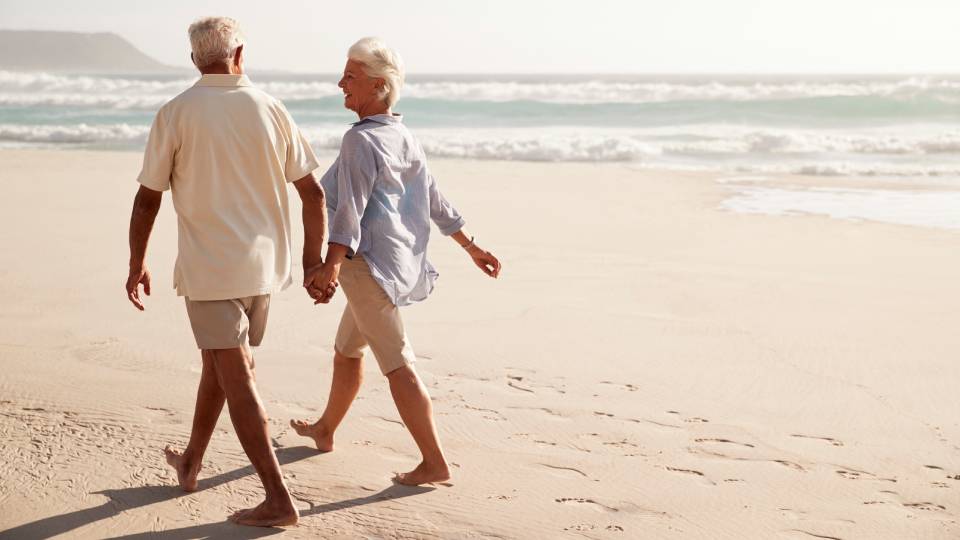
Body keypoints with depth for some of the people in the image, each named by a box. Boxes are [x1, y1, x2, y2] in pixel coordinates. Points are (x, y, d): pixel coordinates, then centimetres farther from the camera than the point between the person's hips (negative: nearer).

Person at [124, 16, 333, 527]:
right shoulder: (270, 110, 1)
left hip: (209, 266, -5)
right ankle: (191, 463, 38)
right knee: (219, 363, 22)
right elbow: (313, 192, 1)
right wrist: (313, 261, 10)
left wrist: (136, 264, 10)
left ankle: (277, 498, -7)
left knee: (236, 379, -4)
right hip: (262, 264, 5)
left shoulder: (175, 114, -7)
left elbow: (147, 200, -3)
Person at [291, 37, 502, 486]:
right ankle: (325, 430, 41)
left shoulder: (361, 139, -16)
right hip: (403, 261, 10)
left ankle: (434, 463, -9)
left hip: (369, 263, -10)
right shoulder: (404, 137, 11)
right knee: (347, 349, 24)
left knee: (397, 364, -9)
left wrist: (331, 266, -38)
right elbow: (436, 201, 16)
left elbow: (352, 209, -28)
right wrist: (472, 247, 22)